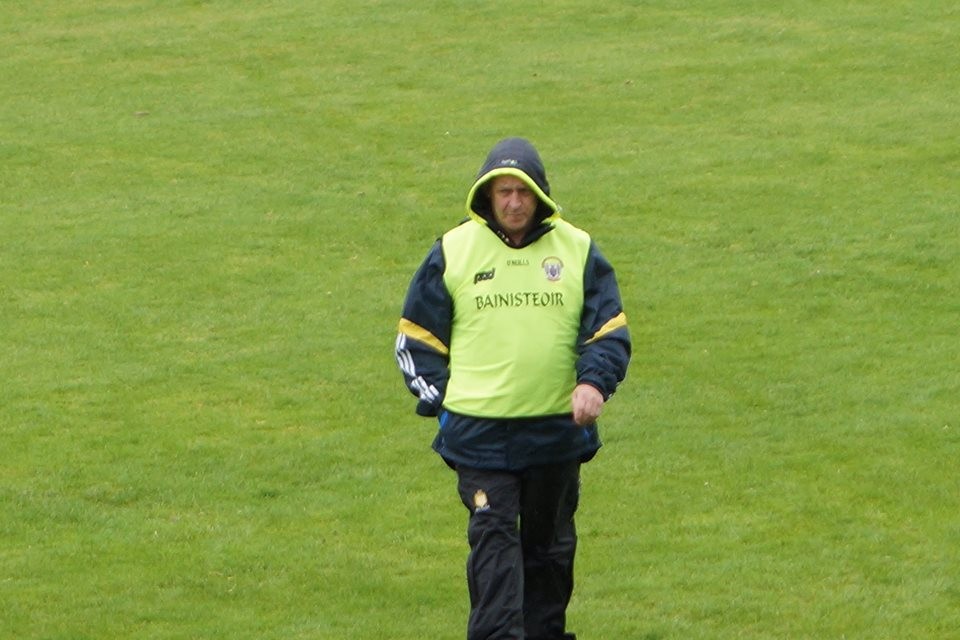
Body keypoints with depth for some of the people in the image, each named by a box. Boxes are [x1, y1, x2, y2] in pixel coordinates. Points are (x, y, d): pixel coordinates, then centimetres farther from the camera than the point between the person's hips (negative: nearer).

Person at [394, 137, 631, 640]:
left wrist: (594, 382, -11)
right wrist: (438, 401, 1)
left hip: (558, 428, 2)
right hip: (480, 430, -2)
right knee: (493, 538, -11)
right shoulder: (453, 251, 3)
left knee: (550, 541, 12)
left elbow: (610, 330, 7)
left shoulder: (577, 250, 5)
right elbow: (416, 336, 10)